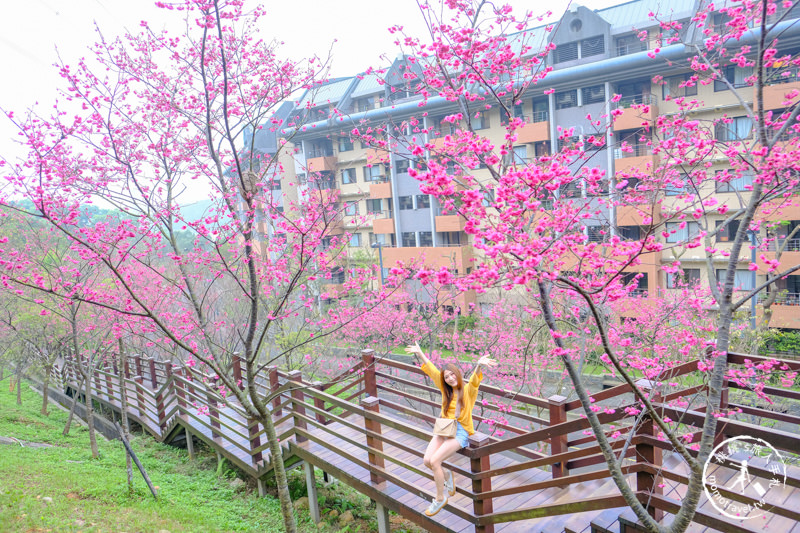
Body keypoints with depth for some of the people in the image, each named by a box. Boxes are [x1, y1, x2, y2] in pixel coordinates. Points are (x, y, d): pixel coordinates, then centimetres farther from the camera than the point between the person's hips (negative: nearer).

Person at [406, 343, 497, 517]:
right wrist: (420, 353, 9)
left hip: (460, 431, -6)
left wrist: (479, 365, -46)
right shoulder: (446, 390, 13)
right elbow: (432, 371, 12)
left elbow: (474, 379, -23)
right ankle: (447, 474, 21)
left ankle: (440, 498, 1)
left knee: (434, 461, -20)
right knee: (427, 461, -12)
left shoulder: (468, 390, -2)